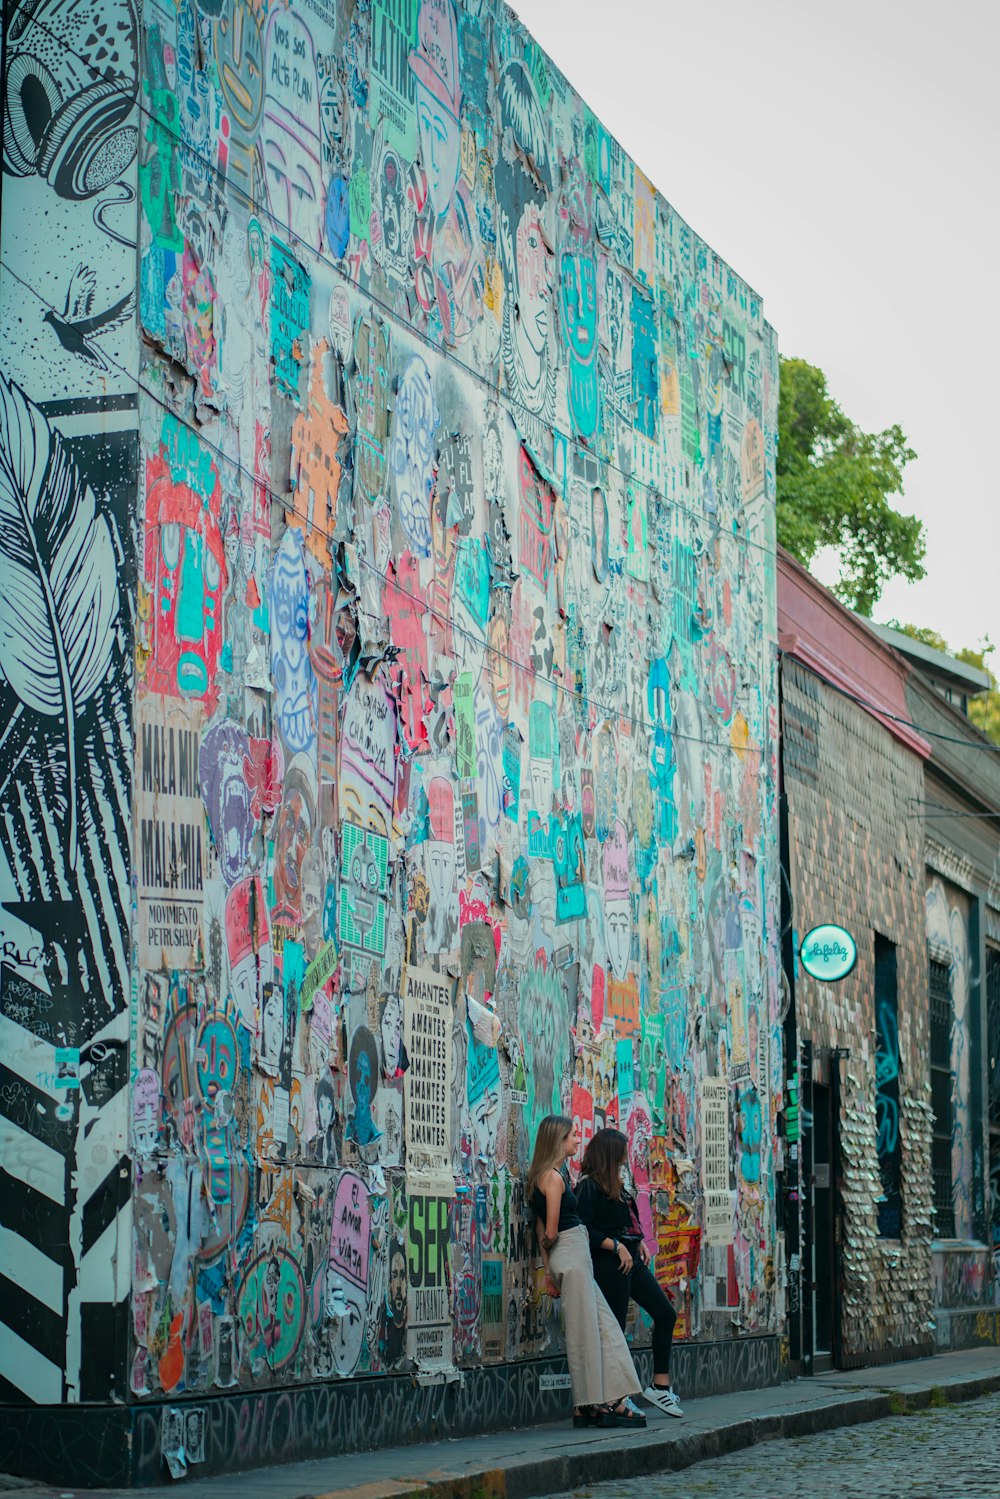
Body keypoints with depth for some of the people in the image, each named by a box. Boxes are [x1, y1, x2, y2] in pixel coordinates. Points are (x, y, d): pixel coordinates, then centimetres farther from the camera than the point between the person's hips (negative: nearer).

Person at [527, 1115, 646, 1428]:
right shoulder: (553, 1177, -14)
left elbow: (542, 1228, 16)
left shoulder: (543, 1176, 15)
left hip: (575, 1258, 10)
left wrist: (548, 1269, 15)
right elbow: (550, 1232, -13)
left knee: (605, 1325, 10)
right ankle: (591, 1405, 1)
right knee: (584, 1332, -4)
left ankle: (611, 1399, 11)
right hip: (571, 1254, -10)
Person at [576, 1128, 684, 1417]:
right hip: (609, 1264, -10)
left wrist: (640, 1244, 9)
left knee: (665, 1314, 6)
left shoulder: (613, 1185, 17)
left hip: (631, 1261, 10)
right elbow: (585, 1230, -19)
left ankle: (661, 1384, 11)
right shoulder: (588, 1186, -12)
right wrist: (617, 1247, -20)